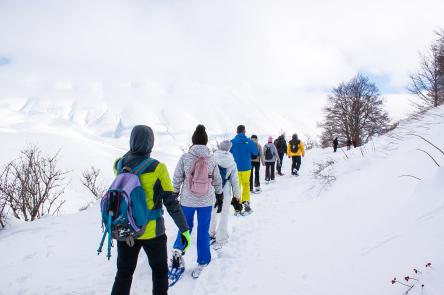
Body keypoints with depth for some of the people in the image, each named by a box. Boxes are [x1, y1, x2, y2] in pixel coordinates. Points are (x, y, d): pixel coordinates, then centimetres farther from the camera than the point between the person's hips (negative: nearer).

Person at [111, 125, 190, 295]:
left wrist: (131, 153, 10)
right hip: (151, 231, -3)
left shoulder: (119, 165, -9)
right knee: (160, 270, 21)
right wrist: (184, 229, -9)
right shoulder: (157, 168, -20)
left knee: (124, 273, 21)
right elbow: (171, 202, -17)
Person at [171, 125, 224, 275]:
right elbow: (217, 181, 3)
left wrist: (174, 195, 9)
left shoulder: (185, 157, -10)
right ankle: (202, 261, 23)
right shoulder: (212, 159, -5)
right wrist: (220, 197, 16)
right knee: (203, 231, 13)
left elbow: (177, 179, -4)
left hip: (187, 200, 0)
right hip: (206, 201, 1)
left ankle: (178, 249, 3)